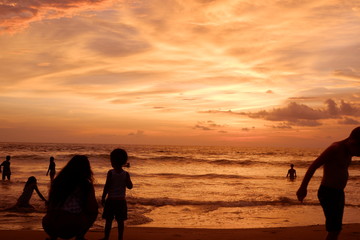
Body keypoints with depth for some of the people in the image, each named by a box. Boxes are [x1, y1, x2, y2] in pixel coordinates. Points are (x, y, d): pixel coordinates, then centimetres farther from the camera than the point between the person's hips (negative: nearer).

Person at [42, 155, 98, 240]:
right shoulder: (86, 184, 1)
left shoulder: (57, 181, 11)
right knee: (93, 213, 22)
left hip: (50, 228, 4)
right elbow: (92, 209, 3)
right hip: (72, 229, -4)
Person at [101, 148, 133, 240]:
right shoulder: (126, 174, -4)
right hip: (121, 200, 2)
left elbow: (107, 186, -10)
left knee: (108, 220, 7)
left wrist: (103, 198, -2)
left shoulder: (110, 172, -10)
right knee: (120, 221, 8)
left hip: (111, 200, -2)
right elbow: (130, 186, 2)